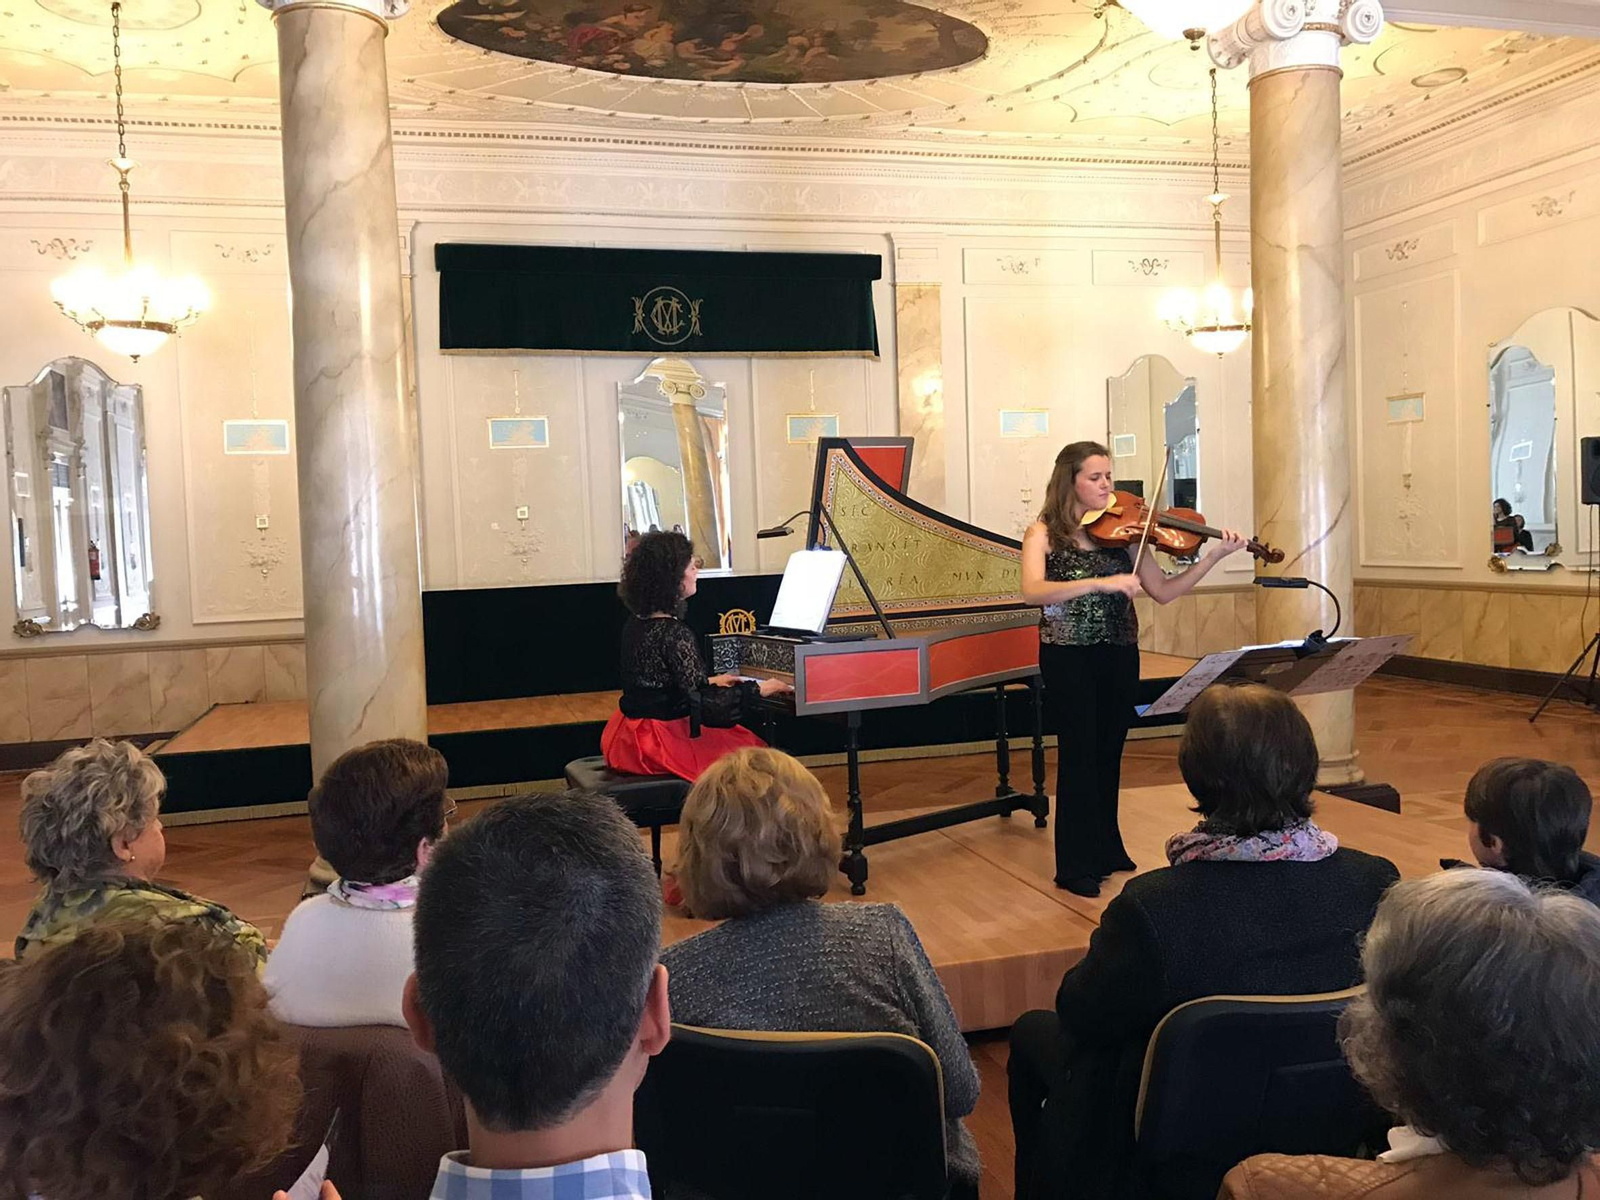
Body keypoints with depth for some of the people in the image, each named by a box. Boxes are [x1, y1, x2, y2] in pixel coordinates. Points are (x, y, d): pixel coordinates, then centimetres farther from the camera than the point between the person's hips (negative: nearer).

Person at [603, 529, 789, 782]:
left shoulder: (636, 624, 5)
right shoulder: (673, 633, -22)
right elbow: (705, 706, -21)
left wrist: (710, 682, 27)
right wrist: (760, 689, -9)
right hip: (658, 742, -9)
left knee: (742, 737, 18)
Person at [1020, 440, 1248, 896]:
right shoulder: (1044, 533, -4)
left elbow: (1162, 592, 3)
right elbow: (1033, 591, -22)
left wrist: (1213, 557, -9)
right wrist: (1100, 583, -31)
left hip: (1119, 654, 4)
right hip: (1068, 655, -4)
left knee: (1109, 753, 13)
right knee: (1080, 753, -4)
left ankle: (1107, 849, 30)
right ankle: (1075, 866, 6)